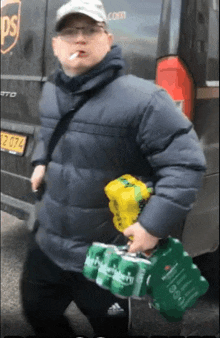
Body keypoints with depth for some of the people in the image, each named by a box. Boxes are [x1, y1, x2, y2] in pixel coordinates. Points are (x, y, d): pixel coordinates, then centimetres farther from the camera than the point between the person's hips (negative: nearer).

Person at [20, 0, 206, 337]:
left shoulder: (141, 98, -23)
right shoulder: (51, 92, 3)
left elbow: (185, 163, -22)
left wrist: (153, 225, -26)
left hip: (106, 257, -6)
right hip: (47, 243, 7)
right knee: (37, 311, 25)